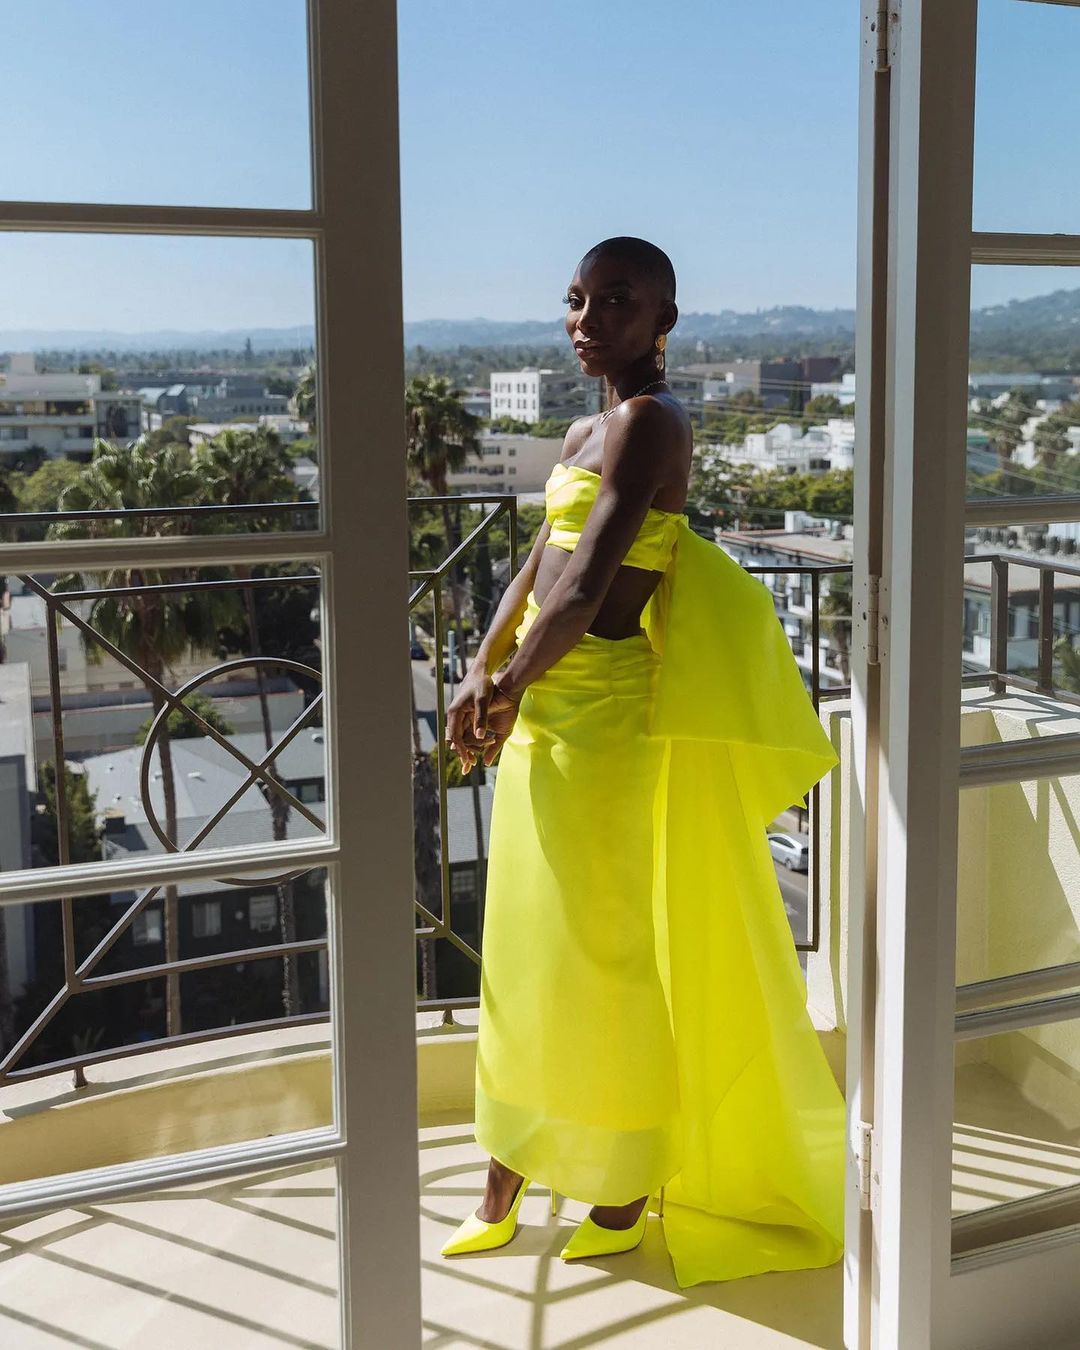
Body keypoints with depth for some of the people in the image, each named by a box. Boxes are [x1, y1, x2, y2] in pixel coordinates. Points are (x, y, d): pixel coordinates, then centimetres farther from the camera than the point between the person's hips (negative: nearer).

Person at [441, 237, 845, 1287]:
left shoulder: (649, 421, -13)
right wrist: (482, 674, 0)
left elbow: (587, 588, -21)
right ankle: (503, 1191, 27)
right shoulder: (586, 431, 16)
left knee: (603, 946, 2)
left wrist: (509, 692, -9)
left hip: (602, 705, -9)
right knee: (522, 947, 14)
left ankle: (625, 1196, 20)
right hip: (539, 708, 9)